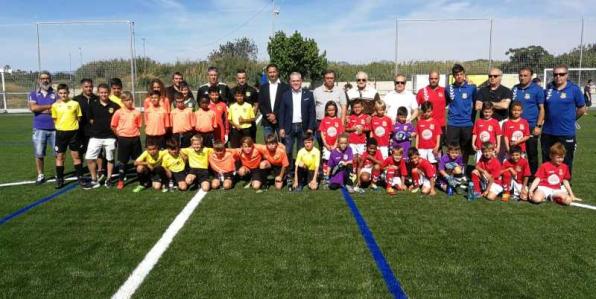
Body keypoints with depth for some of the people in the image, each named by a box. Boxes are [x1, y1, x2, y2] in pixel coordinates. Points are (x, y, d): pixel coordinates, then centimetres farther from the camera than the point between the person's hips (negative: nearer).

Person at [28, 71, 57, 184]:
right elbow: (33, 108, -11)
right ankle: (40, 175, 16)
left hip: (55, 128, -1)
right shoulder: (33, 94, 6)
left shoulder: (56, 94, 4)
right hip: (39, 129, 1)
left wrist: (41, 109, -12)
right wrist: (50, 106, -9)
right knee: (38, 154, 4)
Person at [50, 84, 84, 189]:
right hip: (61, 133, 1)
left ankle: (80, 178, 13)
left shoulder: (75, 104, -1)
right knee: (59, 156, 6)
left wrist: (72, 125, 0)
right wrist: (61, 126, 3)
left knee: (76, 155, 5)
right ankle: (59, 179, 15)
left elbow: (79, 118, 6)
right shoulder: (55, 105, 2)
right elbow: (54, 120, 11)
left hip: (73, 132, -1)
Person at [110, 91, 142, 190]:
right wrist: (119, 135, 1)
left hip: (135, 139, 1)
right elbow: (113, 126, 2)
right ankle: (120, 180, 17)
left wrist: (135, 134, -1)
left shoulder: (137, 113, 1)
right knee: (122, 161, 7)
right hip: (123, 139, -1)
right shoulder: (118, 112, -3)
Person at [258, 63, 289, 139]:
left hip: (281, 121, -2)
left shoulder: (285, 87, 2)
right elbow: (260, 104, 7)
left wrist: (275, 115, -12)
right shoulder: (263, 87, 12)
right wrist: (268, 116, -8)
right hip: (267, 122, 3)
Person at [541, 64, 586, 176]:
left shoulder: (574, 89, -5)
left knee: (565, 163, 5)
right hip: (548, 132, 4)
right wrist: (549, 120, 10)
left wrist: (570, 119, 7)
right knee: (547, 162, 14)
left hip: (566, 133, -4)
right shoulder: (548, 89, 5)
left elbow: (582, 109, 1)